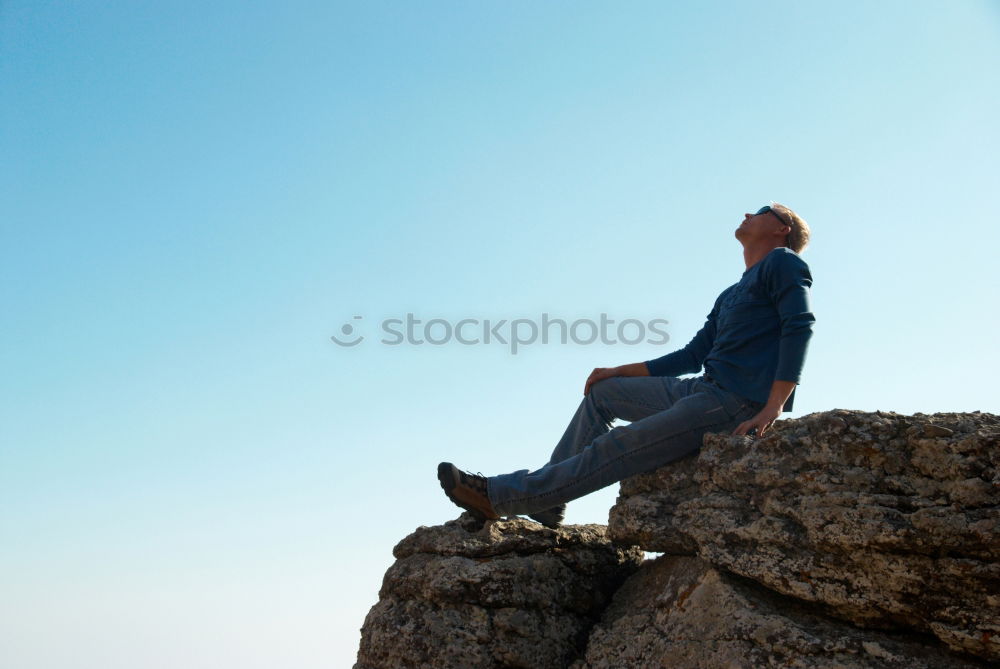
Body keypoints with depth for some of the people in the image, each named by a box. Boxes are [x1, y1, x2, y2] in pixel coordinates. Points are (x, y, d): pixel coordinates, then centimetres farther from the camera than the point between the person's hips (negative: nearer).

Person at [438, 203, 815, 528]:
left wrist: (772, 408, -28)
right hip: (703, 391, 10)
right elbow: (692, 356, 24)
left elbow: (800, 327, -16)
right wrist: (617, 372, 19)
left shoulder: (782, 263, 0)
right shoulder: (729, 296, 25)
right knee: (602, 391, 13)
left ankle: (499, 497, -14)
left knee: (620, 447, -16)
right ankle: (547, 504, 6)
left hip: (736, 405, -10)